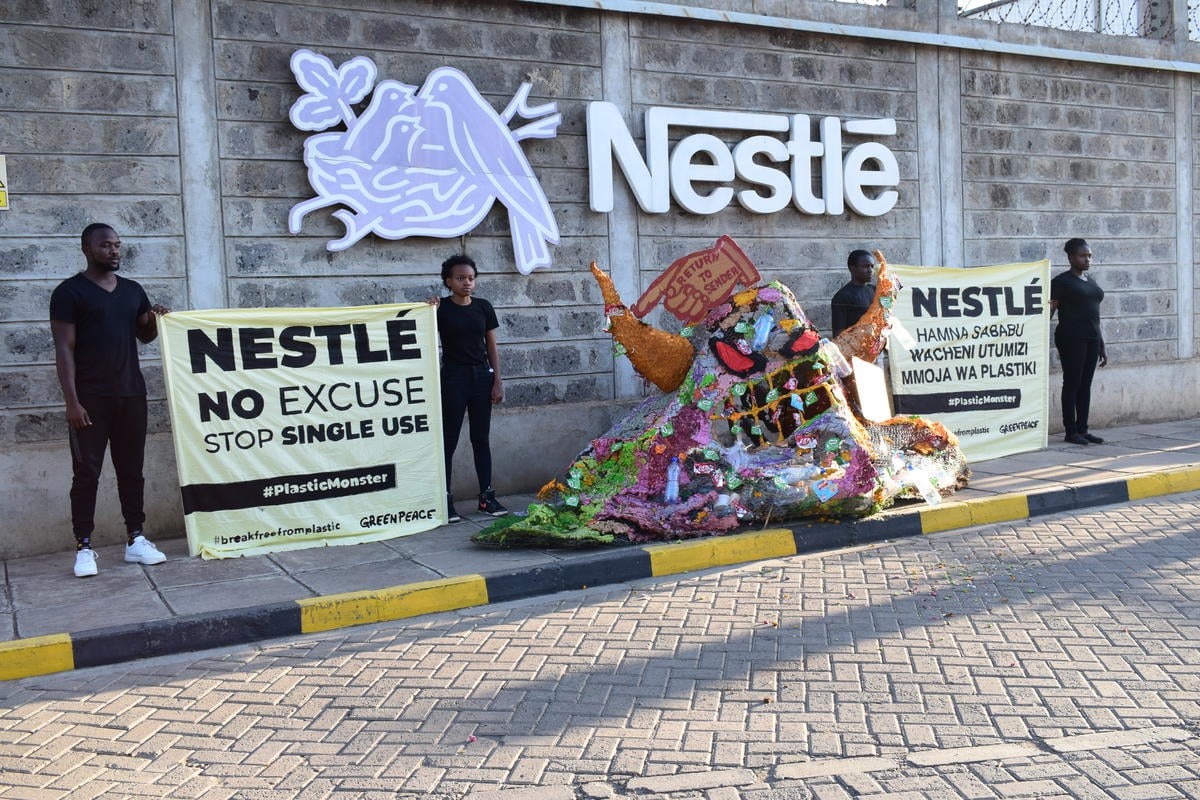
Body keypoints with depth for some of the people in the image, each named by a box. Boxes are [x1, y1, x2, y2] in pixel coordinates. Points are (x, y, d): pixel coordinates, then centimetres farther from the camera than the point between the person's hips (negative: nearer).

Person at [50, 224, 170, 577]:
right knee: (86, 472, -2)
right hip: (90, 397, -5)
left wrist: (153, 320, 0)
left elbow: (145, 336, 24)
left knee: (131, 469, 8)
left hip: (131, 394, 5)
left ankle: (136, 539, 14)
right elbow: (64, 348, -8)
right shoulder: (70, 291, -4)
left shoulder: (133, 290, 12)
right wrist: (72, 400, -16)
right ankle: (84, 547, 3)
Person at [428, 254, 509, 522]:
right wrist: (430, 313, -19)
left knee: (481, 438, 8)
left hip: (481, 375, 3)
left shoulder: (483, 307, 6)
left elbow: (492, 346, 8)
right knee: (449, 439, -1)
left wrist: (497, 381, 3)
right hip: (453, 377, -3)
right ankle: (446, 500, 2)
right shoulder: (441, 308, -3)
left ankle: (487, 497, 14)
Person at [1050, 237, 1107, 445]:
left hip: (1091, 338, 7)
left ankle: (1082, 430, 13)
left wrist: (1102, 345, 19)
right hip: (1071, 338, -7)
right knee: (1072, 383, -3)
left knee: (1086, 384, 8)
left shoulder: (1091, 280, 16)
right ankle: (1070, 431, 3)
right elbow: (1050, 309, -12)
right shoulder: (1062, 281, -5)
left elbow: (1094, 314, 20)